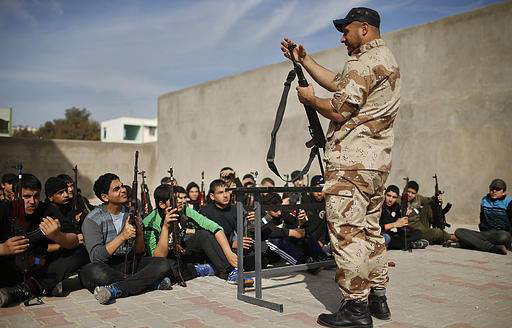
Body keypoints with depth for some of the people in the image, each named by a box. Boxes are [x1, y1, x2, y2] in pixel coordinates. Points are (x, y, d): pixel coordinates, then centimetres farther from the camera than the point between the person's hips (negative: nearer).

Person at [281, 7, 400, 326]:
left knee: (347, 233, -6)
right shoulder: (388, 58, 21)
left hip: (351, 162, -10)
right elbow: (337, 83, 24)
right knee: (371, 230, 15)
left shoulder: (364, 62, -11)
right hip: (378, 162, 10)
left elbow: (339, 110, -16)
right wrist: (304, 59, 23)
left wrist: (309, 98, 2)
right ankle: (378, 298, 23)